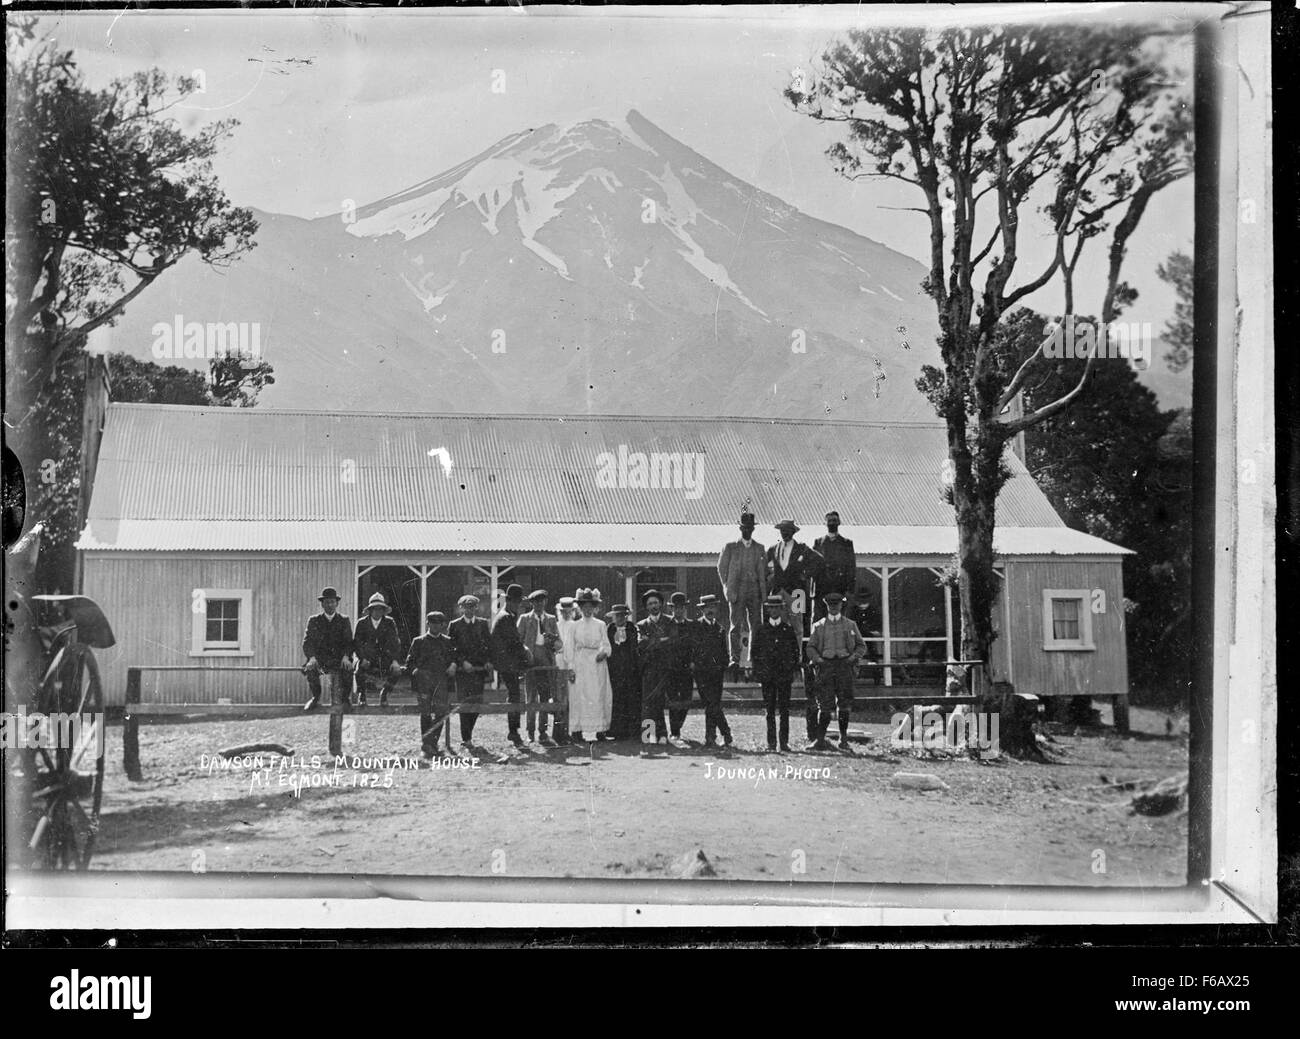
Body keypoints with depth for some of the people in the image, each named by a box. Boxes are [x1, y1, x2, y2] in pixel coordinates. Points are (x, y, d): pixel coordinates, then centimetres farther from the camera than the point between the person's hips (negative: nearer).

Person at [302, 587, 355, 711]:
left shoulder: (344, 620, 11)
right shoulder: (314, 620, 11)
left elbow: (349, 642, 3)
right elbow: (307, 642, 3)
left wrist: (345, 656, -19)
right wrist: (312, 657, -18)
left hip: (339, 659, -1)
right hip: (319, 659, 1)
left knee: (348, 668, -34)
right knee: (310, 669, -33)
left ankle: (345, 699, -10)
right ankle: (316, 698, -7)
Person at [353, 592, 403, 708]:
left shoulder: (390, 623, 5)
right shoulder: (361, 623, 4)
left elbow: (396, 642, 0)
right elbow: (356, 642, 0)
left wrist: (394, 660, -15)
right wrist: (363, 659, -17)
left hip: (385, 658, 1)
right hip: (367, 658, -1)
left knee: (396, 670, -27)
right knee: (359, 671, -31)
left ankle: (384, 693, 2)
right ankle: (361, 693, 3)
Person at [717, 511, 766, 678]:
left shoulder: (759, 548, 14)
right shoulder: (730, 547, 6)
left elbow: (763, 571, 16)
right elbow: (721, 568, 7)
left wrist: (764, 591, 5)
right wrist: (727, 587, -2)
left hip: (755, 590, 3)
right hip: (737, 591, -3)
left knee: (756, 625, 0)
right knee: (736, 625, -7)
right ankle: (734, 659, -7)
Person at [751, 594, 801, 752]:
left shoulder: (788, 629, 7)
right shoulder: (761, 630, 8)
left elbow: (795, 650, 10)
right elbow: (755, 651, 10)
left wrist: (793, 669, 1)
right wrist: (757, 671, 2)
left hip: (784, 674, -1)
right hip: (767, 674, 1)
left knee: (784, 709, -2)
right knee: (769, 709, 2)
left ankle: (784, 742, 0)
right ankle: (771, 742, 7)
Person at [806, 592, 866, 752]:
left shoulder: (850, 625, 13)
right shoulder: (819, 626, 12)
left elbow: (861, 645, 16)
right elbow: (810, 647, 12)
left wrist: (853, 656, -2)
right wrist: (817, 659, -6)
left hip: (844, 665, 1)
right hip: (825, 665, -1)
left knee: (845, 705, -1)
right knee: (824, 705, -6)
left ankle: (844, 740, 7)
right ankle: (820, 740, 0)